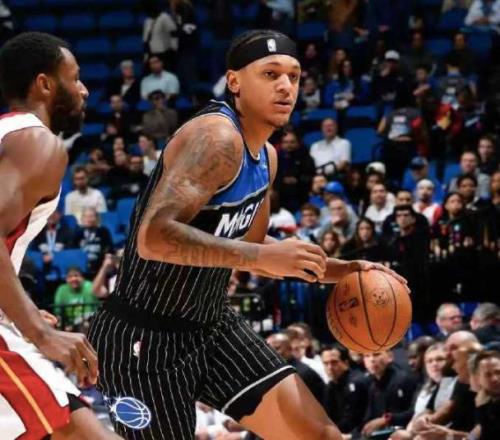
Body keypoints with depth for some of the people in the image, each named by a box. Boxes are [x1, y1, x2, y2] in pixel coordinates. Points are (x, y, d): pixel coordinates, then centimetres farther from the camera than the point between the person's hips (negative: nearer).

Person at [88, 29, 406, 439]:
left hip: (212, 325, 9)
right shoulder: (216, 138, -22)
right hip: (148, 337, -9)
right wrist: (263, 256, -35)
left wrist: (337, 270, 14)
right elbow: (154, 238, -34)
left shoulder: (265, 156, 8)